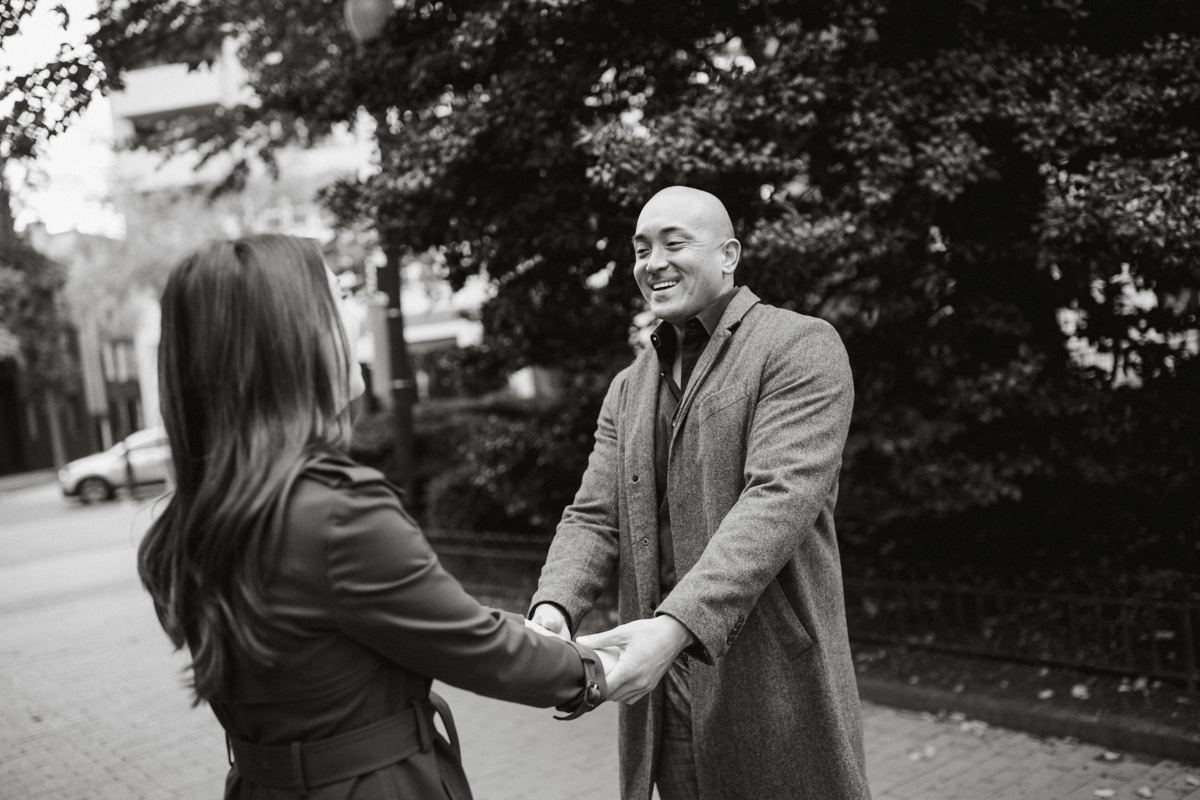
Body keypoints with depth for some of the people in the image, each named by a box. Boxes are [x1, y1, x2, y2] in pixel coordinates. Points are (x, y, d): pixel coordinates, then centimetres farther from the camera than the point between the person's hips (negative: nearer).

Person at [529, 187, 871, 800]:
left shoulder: (801, 347, -7)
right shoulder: (628, 389, 14)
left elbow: (778, 498, -19)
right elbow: (593, 517, 6)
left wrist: (676, 625, -29)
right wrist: (553, 607, -15)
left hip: (775, 690, -5)